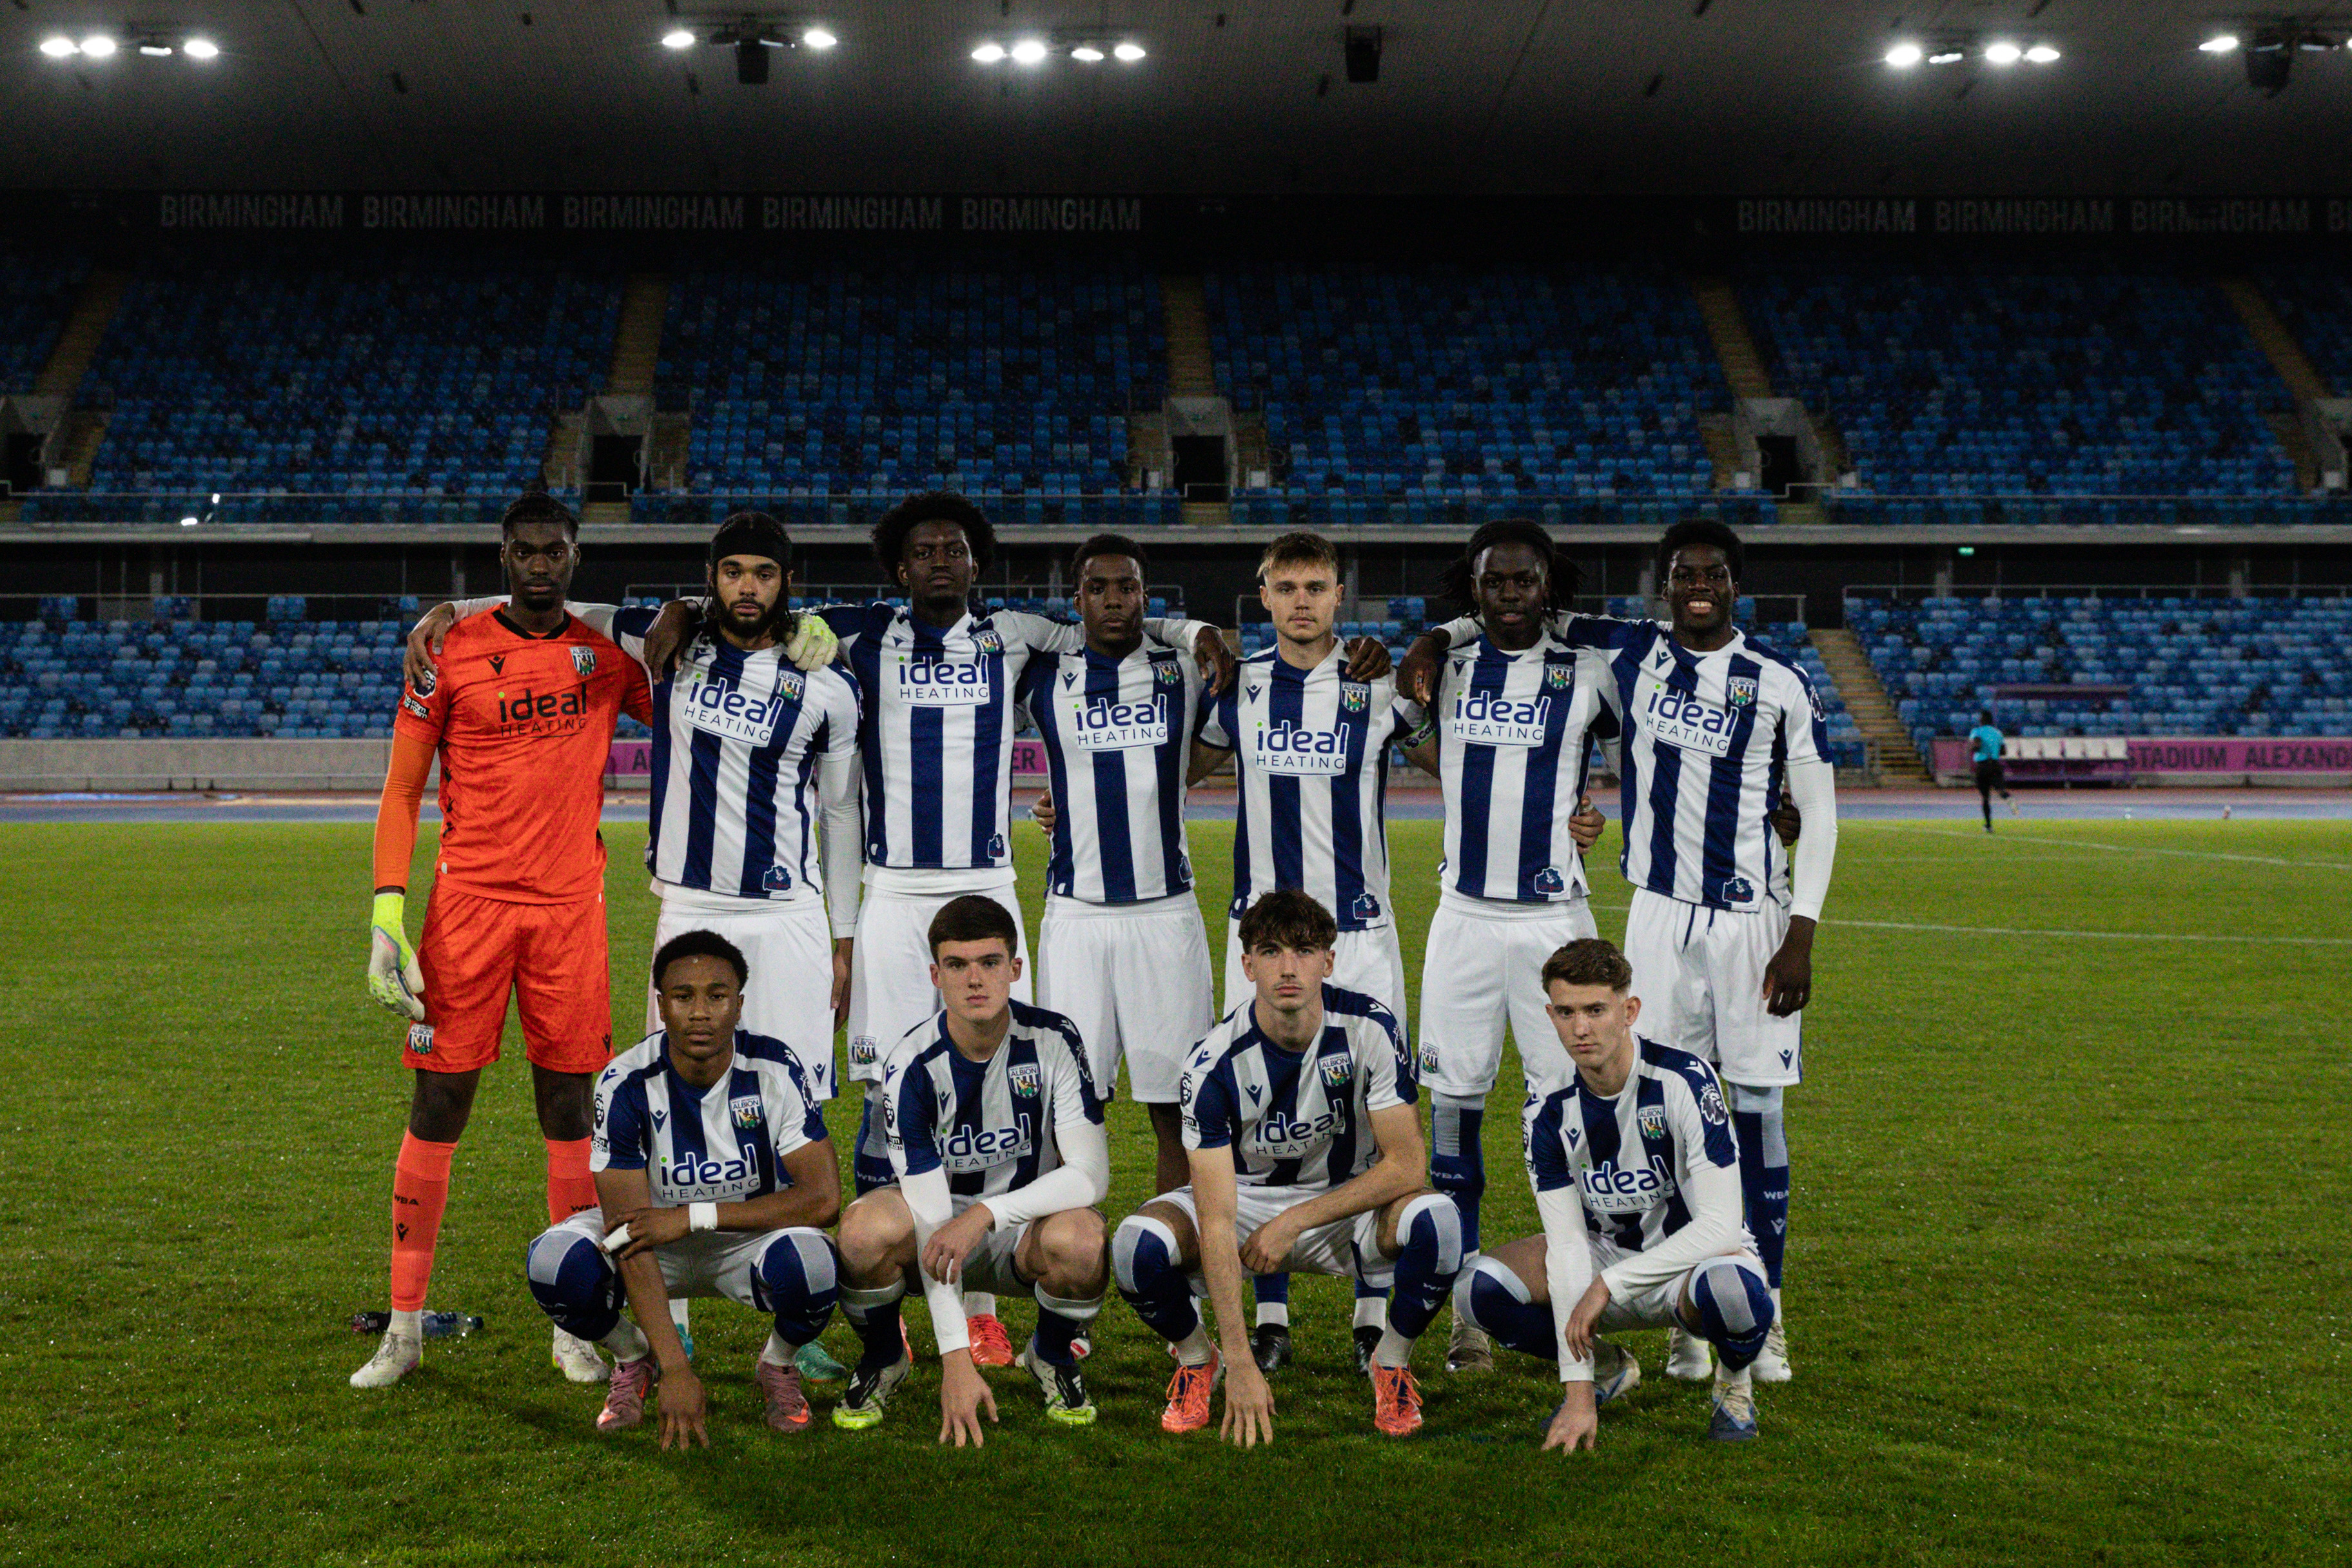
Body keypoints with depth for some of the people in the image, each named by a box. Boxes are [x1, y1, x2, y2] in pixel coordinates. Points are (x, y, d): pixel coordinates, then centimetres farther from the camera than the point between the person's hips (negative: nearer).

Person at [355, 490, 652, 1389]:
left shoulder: (607, 654, 9)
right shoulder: (451, 652, 0)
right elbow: (401, 790, 2)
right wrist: (388, 910, -8)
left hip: (570, 906, 2)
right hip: (469, 901, -2)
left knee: (569, 1107, 5)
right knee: (438, 1106, 1)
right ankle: (405, 1328, 12)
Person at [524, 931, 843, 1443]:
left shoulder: (774, 1070, -19)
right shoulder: (626, 1083, -21)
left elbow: (823, 1198, -25)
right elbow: (629, 1232, -25)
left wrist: (694, 1217, -30)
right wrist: (675, 1370, -32)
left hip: (751, 1234, -1)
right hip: (658, 1242, 1)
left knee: (812, 1263, -35)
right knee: (553, 1262, -28)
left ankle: (778, 1363, 2)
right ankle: (634, 1357, 5)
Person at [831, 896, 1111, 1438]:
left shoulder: (1053, 1040, -16)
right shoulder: (912, 1064, -19)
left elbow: (1091, 1175, -19)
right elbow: (931, 1219, -24)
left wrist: (986, 1214, -33)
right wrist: (956, 1358, -31)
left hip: (1027, 1222, 1)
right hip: (941, 1219, 0)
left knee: (1080, 1239, -34)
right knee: (867, 1227, -33)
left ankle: (1053, 1356, 1)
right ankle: (883, 1358, 0)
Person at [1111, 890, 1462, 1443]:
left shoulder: (1371, 1029, -20)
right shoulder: (1215, 1063, -24)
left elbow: (1405, 1166, -18)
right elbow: (1216, 1223, -28)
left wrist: (1293, 1222, -23)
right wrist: (1241, 1364, -34)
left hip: (1348, 1200, 0)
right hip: (1244, 1198, 0)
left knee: (1436, 1219, -32)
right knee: (1139, 1242, -29)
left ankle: (1391, 1361, -2)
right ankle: (1197, 1359, 4)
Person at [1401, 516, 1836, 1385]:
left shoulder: (1781, 683, -2)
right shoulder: (1628, 653, 3)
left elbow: (1819, 813, 0)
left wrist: (1801, 936, -7)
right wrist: (1440, 637, -3)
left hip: (1752, 918, -2)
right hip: (1661, 914, 2)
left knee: (1757, 1108, 1)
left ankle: (1764, 1313, 13)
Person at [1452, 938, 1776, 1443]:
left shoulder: (1683, 1081, -24)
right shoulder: (1549, 1106, -13)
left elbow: (1720, 1225, -27)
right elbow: (1566, 1242, -16)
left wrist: (1609, 1284, -31)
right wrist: (1578, 1391, -23)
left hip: (1696, 1256, -4)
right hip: (1605, 1250, 4)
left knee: (1735, 1290, -40)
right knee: (1479, 1290, -21)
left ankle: (1734, 1380, -1)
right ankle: (1604, 1368, 9)